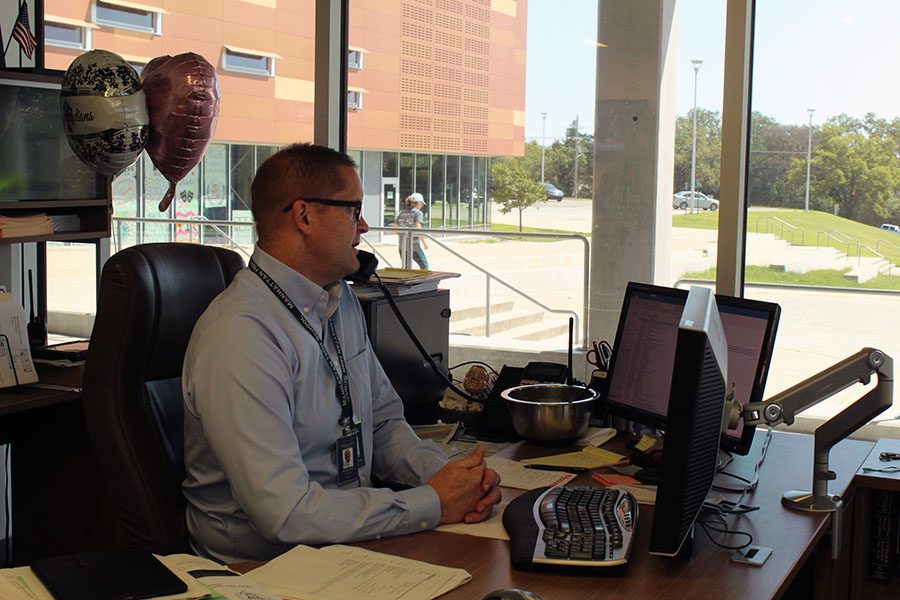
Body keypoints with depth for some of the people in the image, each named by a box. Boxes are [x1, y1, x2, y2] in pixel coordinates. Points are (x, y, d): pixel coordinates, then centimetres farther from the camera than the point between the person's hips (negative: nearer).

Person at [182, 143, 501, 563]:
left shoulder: (341, 300, 8)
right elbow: (285, 512, -24)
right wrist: (433, 504, -17)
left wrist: (446, 473, -4)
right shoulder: (240, 335, -21)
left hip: (353, 540, 7)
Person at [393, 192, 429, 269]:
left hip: (402, 246, 5)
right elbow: (418, 229, -16)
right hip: (414, 246, -5)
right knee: (424, 266, 13)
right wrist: (424, 243, -7)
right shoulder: (418, 213, -5)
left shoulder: (400, 213, 11)